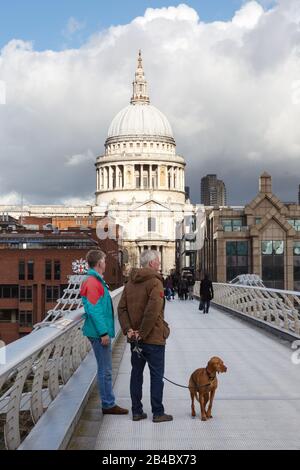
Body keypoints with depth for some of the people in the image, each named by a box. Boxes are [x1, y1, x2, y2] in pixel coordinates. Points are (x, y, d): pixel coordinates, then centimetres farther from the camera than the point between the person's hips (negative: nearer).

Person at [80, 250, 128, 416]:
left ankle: (109, 403, 21)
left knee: (105, 369, 14)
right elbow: (94, 310, -22)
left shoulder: (96, 281, 16)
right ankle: (108, 405, 3)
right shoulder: (92, 282, -17)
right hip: (99, 333, -10)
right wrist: (103, 333, -21)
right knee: (105, 370, -3)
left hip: (100, 332, 10)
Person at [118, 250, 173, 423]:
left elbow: (122, 308, 4)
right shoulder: (155, 282, -14)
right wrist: (143, 333, -17)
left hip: (135, 338, 7)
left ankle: (137, 411, 18)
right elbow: (153, 311, -25)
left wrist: (128, 329, -4)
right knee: (157, 375, 2)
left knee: (136, 373, 13)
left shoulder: (130, 282, 9)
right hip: (154, 337, -7)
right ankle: (158, 413, 7)